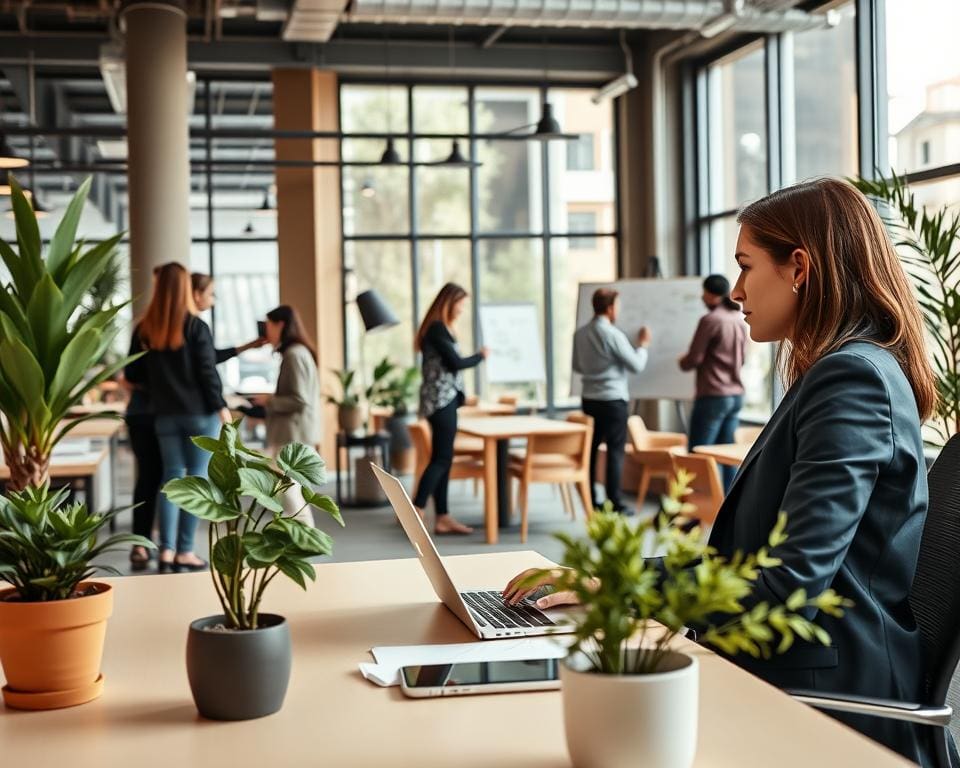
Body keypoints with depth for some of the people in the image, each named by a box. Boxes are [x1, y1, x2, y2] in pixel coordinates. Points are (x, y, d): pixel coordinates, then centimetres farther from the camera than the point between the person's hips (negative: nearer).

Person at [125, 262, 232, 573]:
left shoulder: (144, 329, 2)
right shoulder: (196, 326, -9)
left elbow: (133, 376, 8)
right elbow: (208, 372, -10)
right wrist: (221, 406, -1)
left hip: (165, 415, 4)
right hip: (200, 413, -4)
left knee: (172, 477, 10)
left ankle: (167, 550, 4)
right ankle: (184, 551, 3)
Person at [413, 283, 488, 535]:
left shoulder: (441, 328, 16)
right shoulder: (437, 329, -13)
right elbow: (455, 363, -16)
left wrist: (460, 395, 12)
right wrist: (480, 356, -1)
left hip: (445, 399, 10)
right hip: (440, 400, -10)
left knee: (442, 459, 8)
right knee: (442, 459, -10)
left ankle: (443, 518, 11)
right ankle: (416, 512, -12)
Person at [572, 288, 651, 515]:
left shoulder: (580, 334, 4)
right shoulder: (613, 334, -16)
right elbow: (637, 365, -11)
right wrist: (643, 344, 5)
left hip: (589, 399, 7)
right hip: (612, 400, -7)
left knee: (591, 448, 11)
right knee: (615, 451, -1)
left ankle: (590, 501, 16)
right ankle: (614, 503, -1)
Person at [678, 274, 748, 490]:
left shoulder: (710, 320, -13)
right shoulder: (739, 320, 9)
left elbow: (694, 358, -12)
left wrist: (682, 362, 7)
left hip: (713, 395, -8)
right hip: (736, 395, 8)